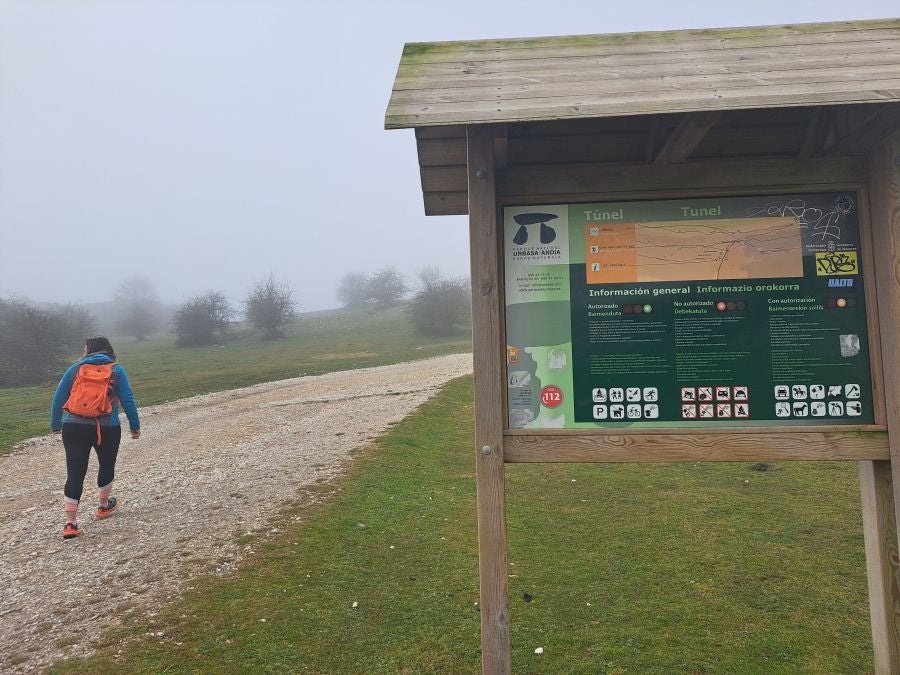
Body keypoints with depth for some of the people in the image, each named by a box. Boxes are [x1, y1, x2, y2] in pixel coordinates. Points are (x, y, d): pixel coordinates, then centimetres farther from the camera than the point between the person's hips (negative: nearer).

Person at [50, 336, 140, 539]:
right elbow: (128, 400, -1)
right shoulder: (116, 370, 5)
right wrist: (135, 426, 5)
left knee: (75, 473, 0)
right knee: (107, 466, 21)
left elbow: (58, 398, 8)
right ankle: (104, 506, 38)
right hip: (107, 429, 0)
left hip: (74, 428, 1)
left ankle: (70, 523, -5)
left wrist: (55, 425, 18)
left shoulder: (75, 368, 8)